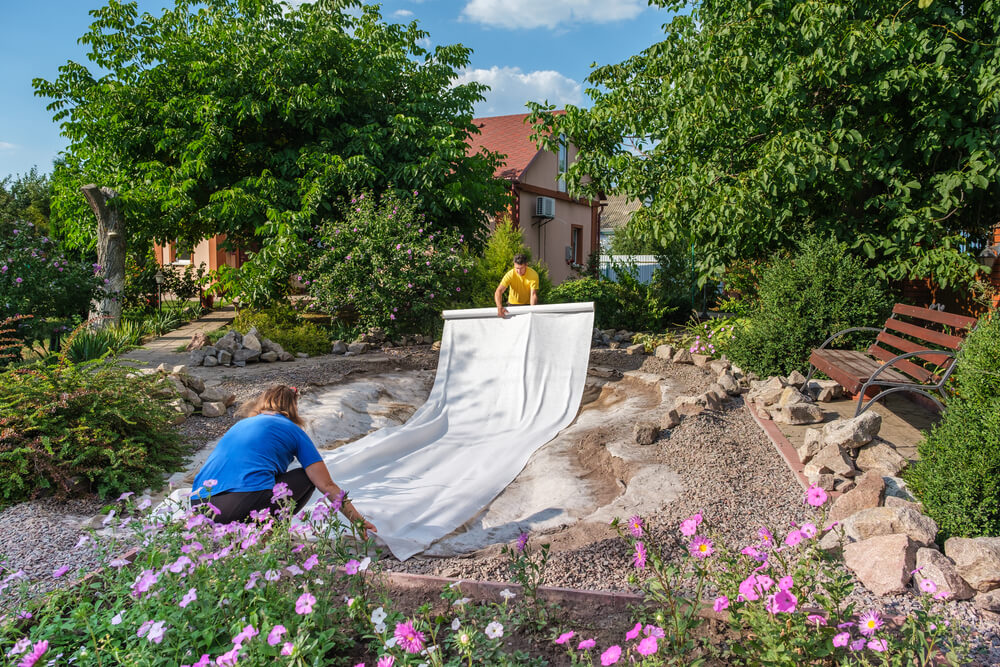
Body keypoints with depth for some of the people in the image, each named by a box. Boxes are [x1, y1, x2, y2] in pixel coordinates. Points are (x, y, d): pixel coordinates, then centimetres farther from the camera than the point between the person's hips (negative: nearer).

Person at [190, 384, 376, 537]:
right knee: (306, 477, 17)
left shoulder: (241, 425, 29)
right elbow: (327, 486, 10)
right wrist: (358, 521, 20)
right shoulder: (292, 430, 14)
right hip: (244, 505, -6)